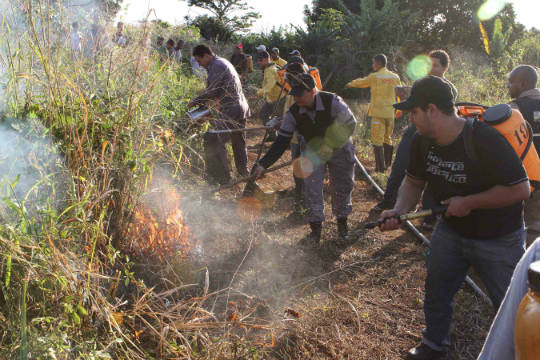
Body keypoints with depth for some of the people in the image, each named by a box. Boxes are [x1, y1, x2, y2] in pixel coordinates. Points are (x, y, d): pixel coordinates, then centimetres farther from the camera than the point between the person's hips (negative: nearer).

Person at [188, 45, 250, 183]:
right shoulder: (223, 62, 19)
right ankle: (243, 170, 34)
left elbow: (212, 91, -15)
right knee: (238, 142, 21)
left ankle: (221, 177, -3)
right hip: (241, 108, 11)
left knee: (215, 142, -7)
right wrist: (202, 102, 14)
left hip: (230, 111, -11)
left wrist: (195, 101, -2)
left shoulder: (216, 65, -13)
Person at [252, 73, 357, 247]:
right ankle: (315, 231, 1)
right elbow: (281, 142, -19)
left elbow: (350, 125, -18)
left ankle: (342, 226, 25)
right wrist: (263, 164, -27)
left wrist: (330, 145, -28)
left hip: (340, 149, -2)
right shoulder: (293, 113, -19)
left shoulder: (333, 102, -27)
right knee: (311, 188, -9)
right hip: (313, 151, 2)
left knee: (342, 187, 5)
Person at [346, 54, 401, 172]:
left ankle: (380, 167, -5)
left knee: (377, 140, -2)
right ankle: (387, 164, 22)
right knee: (387, 138, 17)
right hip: (390, 112, 6)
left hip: (378, 112, -6)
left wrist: (350, 84, 28)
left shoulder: (374, 77, -7)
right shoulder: (395, 77, 8)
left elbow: (361, 82, 9)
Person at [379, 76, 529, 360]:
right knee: (436, 292, 18)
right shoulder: (423, 141, -9)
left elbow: (520, 189, -27)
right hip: (451, 229, 6)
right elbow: (413, 181, 3)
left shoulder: (485, 141, -30)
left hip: (497, 240, -6)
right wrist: (399, 210, -15)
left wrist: (469, 202, -26)